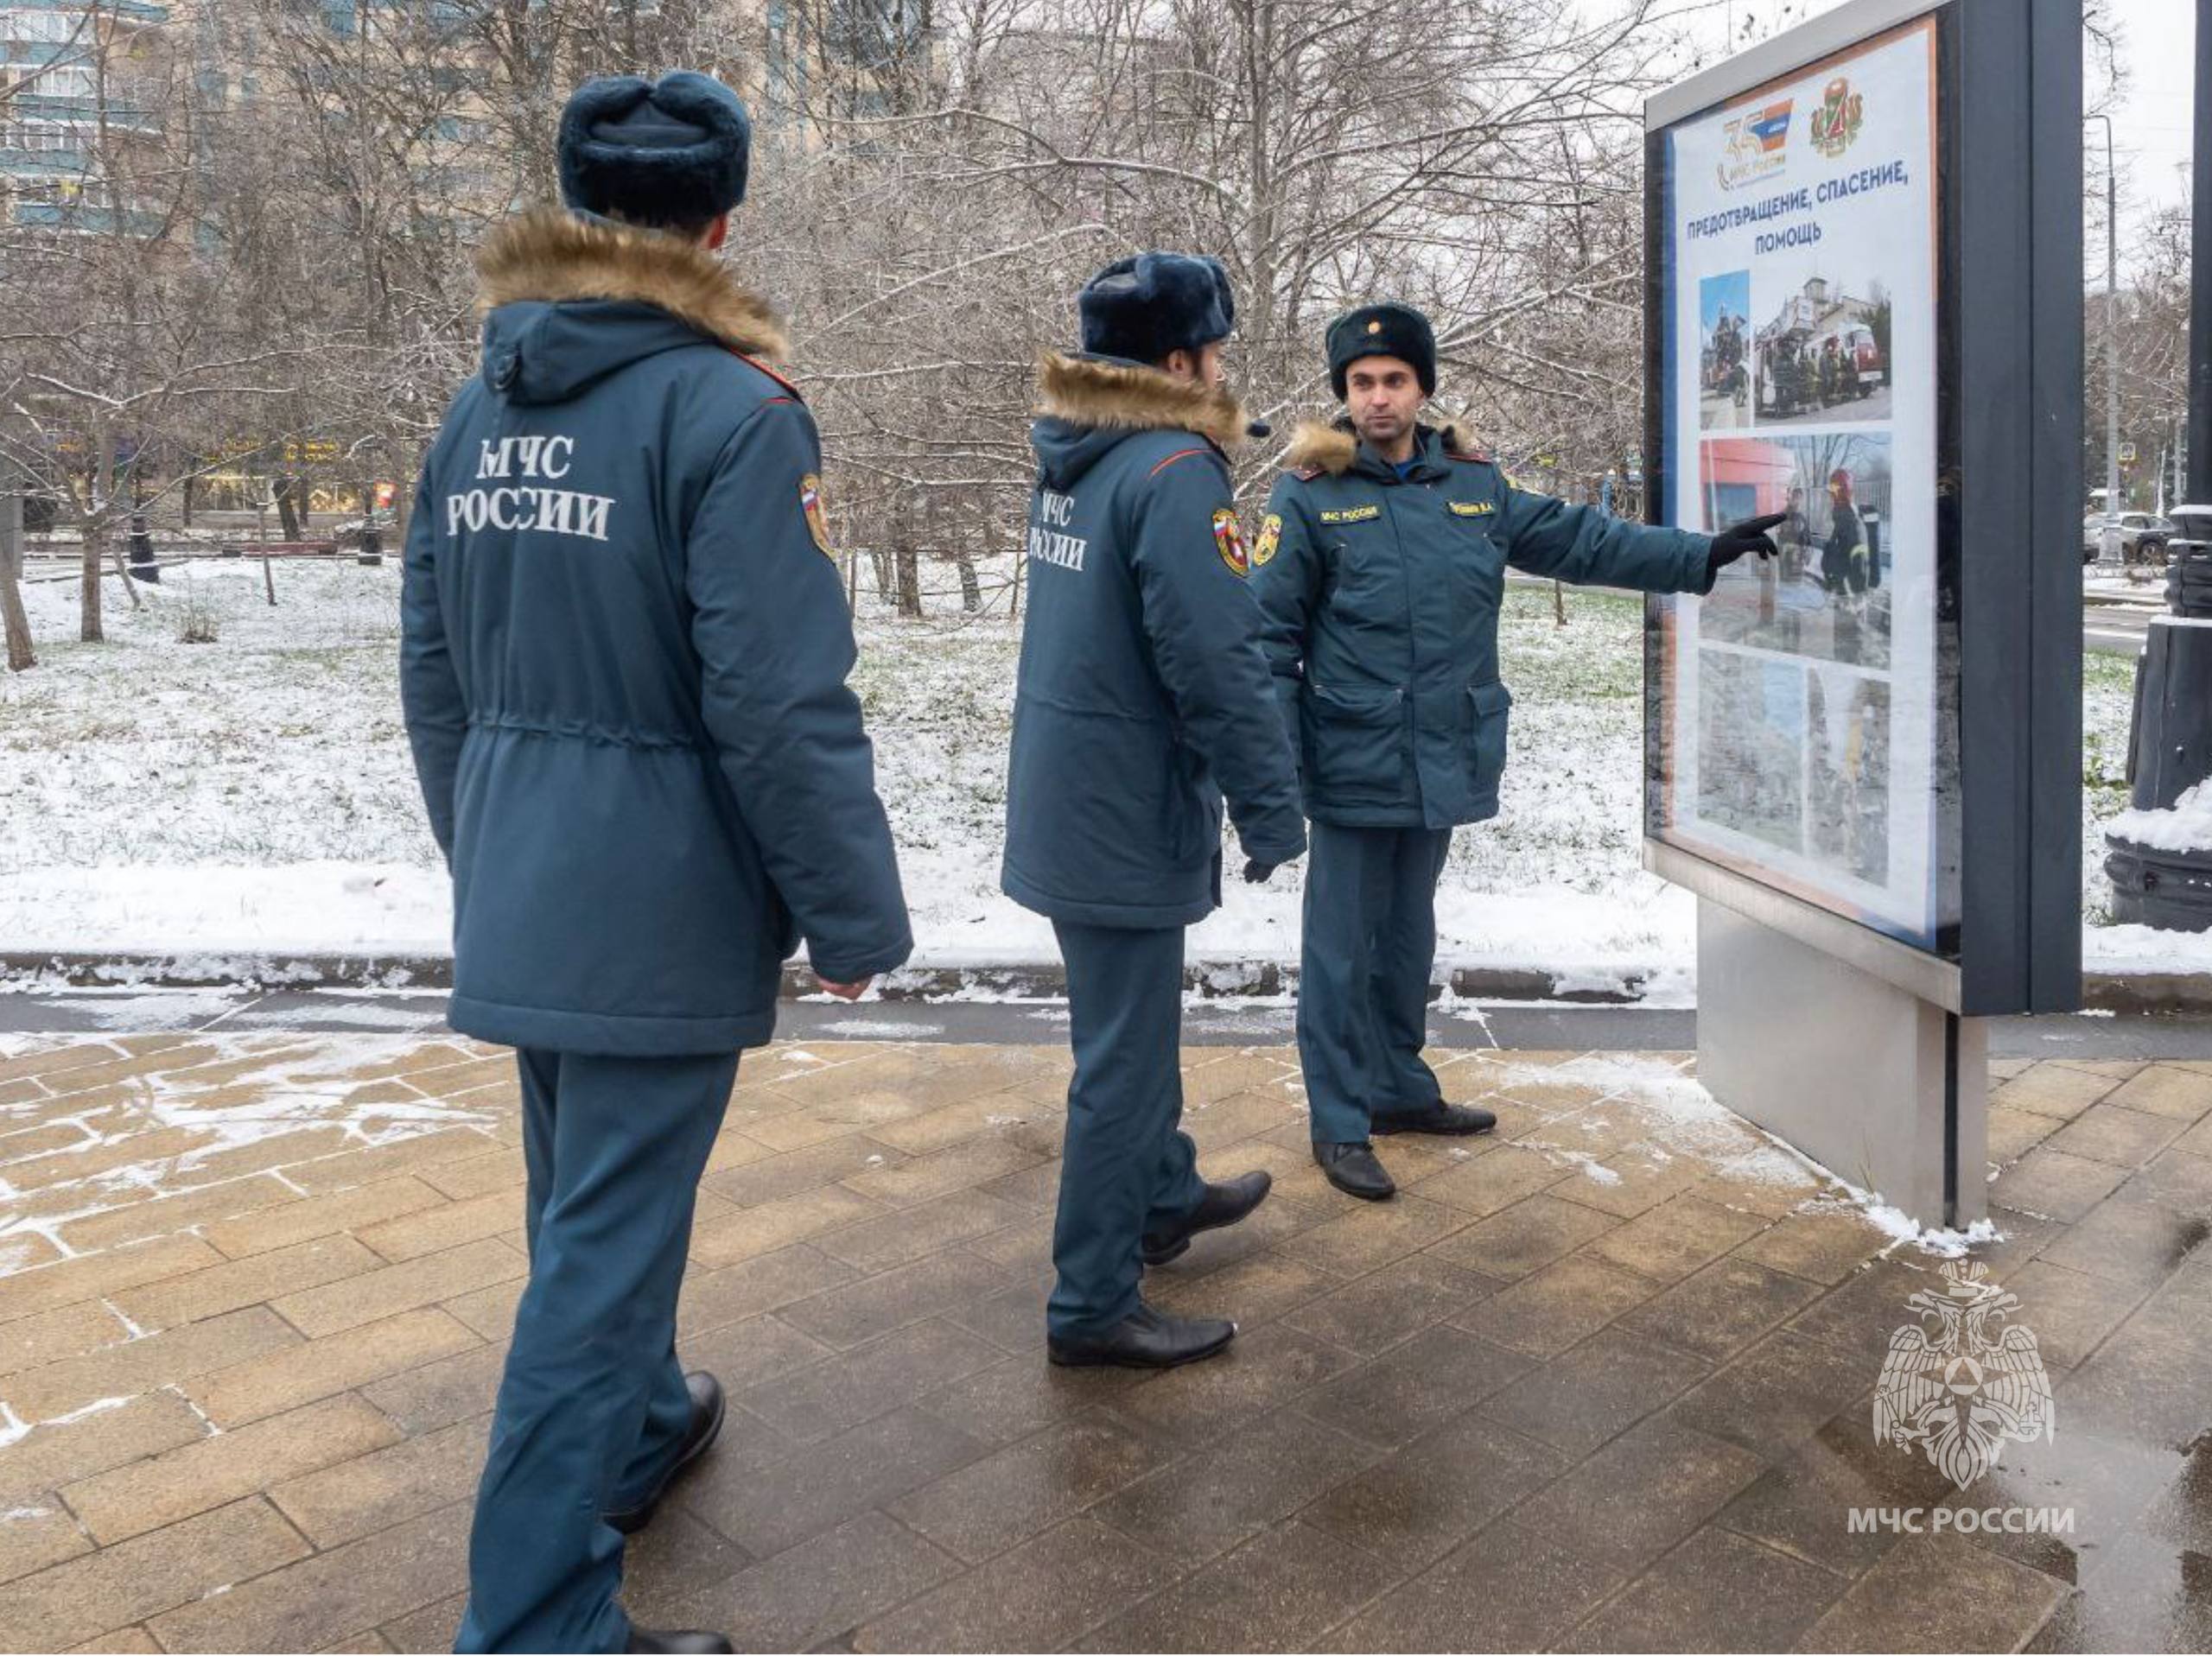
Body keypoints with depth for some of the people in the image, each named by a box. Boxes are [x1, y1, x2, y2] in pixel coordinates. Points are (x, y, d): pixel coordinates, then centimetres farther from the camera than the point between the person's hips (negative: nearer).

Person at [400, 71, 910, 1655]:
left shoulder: (479, 411, 7)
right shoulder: (730, 410, -16)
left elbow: (436, 677, 12)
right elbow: (784, 707, -21)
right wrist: (856, 915, -10)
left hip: (517, 909, 8)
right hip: (660, 906, -8)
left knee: (590, 1201, 24)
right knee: (607, 1241, 1)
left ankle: (638, 1426, 47)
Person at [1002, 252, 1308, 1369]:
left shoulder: (1070, 465, 8)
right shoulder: (1173, 473, -19)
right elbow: (1216, 663, -24)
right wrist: (1271, 809, -17)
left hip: (1065, 802, 9)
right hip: (1126, 818, -9)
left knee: (1134, 1022, 24)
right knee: (1124, 1056, 1)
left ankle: (1164, 1198, 44)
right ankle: (1093, 1308, 12)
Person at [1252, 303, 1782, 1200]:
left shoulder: (1476, 487, 9)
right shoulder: (1309, 497, -6)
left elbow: (1583, 540, 16)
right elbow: (1271, 634, -7)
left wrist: (1704, 555, 14)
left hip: (1446, 761, 5)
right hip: (1355, 767, -5)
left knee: (1409, 932, 19)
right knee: (1342, 948, 2)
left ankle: (1401, 1086, 34)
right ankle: (1341, 1124, 14)